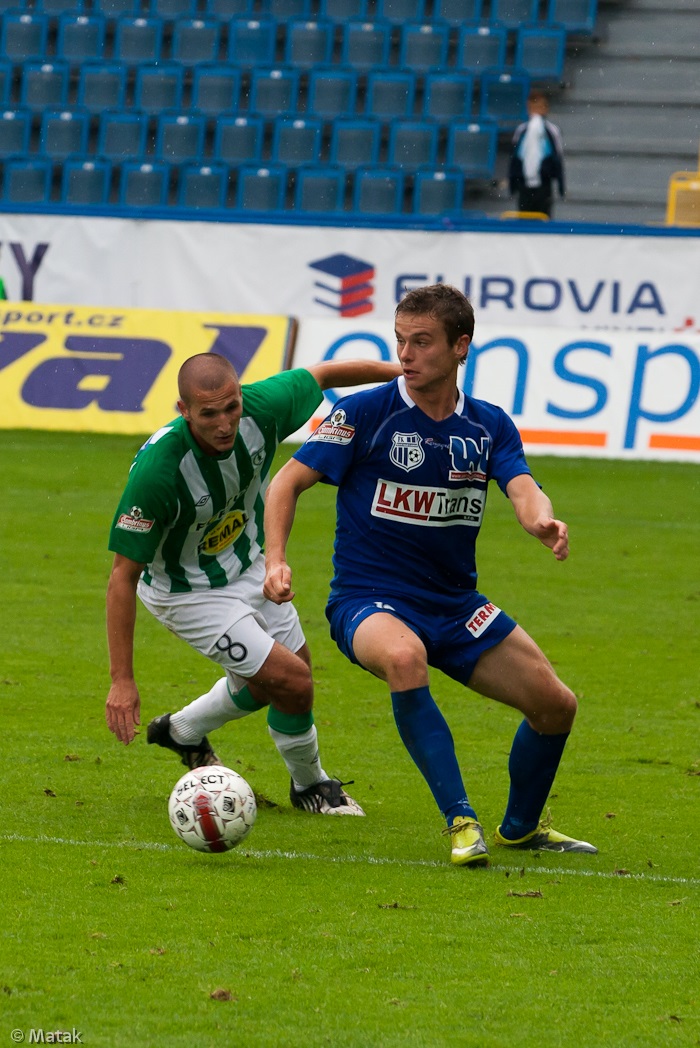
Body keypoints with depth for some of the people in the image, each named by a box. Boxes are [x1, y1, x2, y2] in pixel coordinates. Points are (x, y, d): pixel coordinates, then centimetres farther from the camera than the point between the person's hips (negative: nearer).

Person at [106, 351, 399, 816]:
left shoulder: (259, 409, -26)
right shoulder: (157, 470, -39)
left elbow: (321, 374, -4)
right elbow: (124, 574, -30)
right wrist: (122, 680, -30)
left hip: (249, 565, 7)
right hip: (190, 592, -7)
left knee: (270, 681, 24)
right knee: (294, 684, -9)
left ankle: (184, 731, 52)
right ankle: (310, 784, 22)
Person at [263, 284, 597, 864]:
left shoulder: (490, 425, 2)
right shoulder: (365, 412, -9)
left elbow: (524, 491, -13)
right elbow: (288, 481, -7)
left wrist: (544, 521, -38)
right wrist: (276, 561, -23)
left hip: (455, 605, 5)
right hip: (368, 601, -5)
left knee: (556, 704, 0)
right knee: (404, 657, -40)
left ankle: (520, 826, 29)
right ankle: (461, 821, -31)